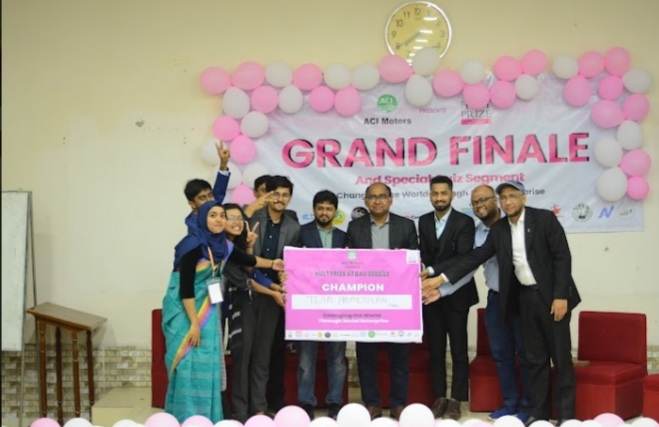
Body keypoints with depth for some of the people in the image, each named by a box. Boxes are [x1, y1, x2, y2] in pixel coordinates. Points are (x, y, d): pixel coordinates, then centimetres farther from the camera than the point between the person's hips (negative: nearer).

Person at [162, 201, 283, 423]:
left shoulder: (222, 245, 3)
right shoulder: (193, 245, -20)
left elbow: (244, 259, 24)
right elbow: (185, 287, -21)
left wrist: (271, 263, 34)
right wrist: (194, 323, -21)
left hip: (206, 309, 7)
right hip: (184, 310, -7)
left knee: (208, 363, 8)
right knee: (189, 363, -6)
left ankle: (207, 418, 17)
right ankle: (185, 419, 3)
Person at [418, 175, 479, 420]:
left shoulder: (464, 222, -6)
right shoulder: (424, 221, 9)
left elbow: (464, 258, -16)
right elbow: (424, 255, 8)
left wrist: (431, 271, -22)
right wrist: (422, 271, -14)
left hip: (455, 294, -4)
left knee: (458, 350, 2)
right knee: (435, 350, 8)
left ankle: (456, 400, 8)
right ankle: (439, 398, 15)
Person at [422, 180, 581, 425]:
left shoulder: (544, 218, -9)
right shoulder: (498, 229, 6)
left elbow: (562, 257, -11)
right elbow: (476, 257, 4)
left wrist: (560, 295, -18)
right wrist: (441, 279, -4)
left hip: (552, 295, -5)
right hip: (525, 297, 5)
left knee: (561, 356, 0)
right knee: (534, 358, 9)